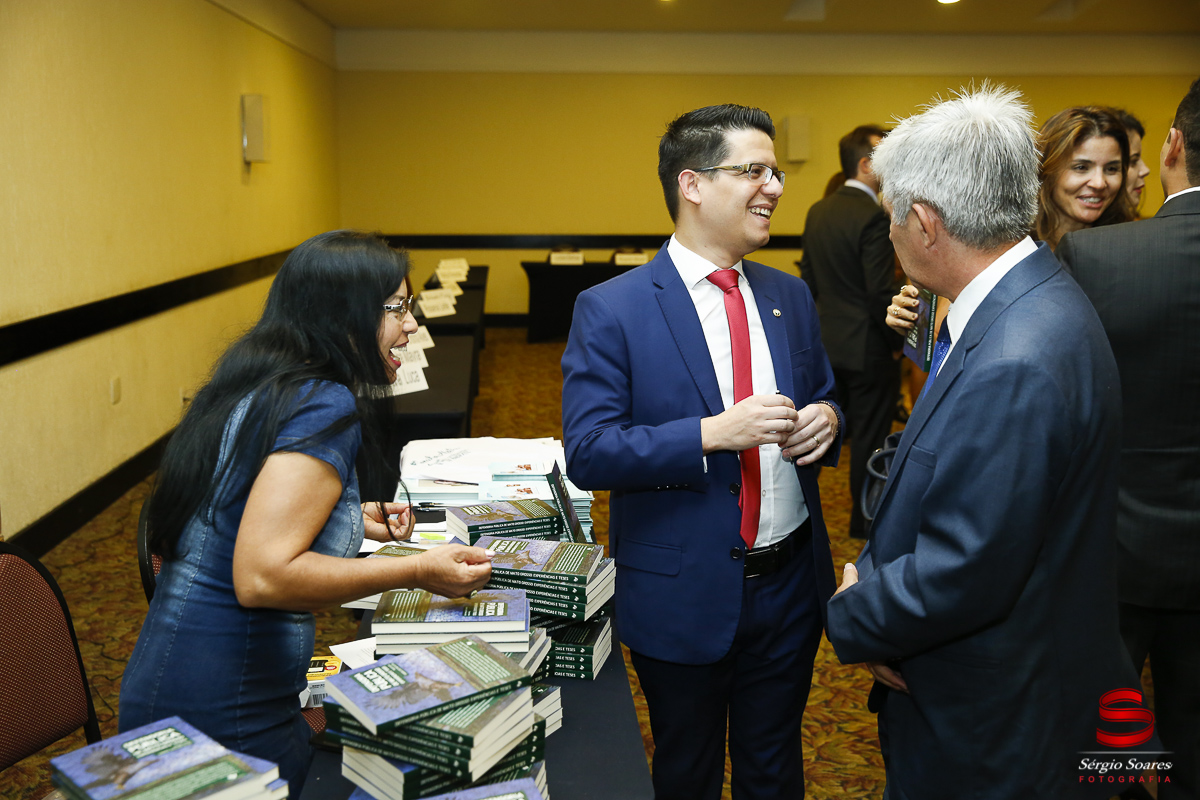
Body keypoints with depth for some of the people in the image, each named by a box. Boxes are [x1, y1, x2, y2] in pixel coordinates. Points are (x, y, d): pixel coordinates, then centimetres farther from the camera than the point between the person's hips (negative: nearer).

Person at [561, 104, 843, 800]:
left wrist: (825, 420, -10)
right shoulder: (610, 310, -13)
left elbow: (823, 400, 14)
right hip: (684, 591, -4)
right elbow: (588, 454, -18)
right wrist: (712, 434, -29)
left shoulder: (791, 296, 4)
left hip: (790, 585, 4)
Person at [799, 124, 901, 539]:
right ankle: (865, 520, 18)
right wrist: (898, 340, -8)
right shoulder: (873, 217, -19)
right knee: (870, 436, 6)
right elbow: (881, 293, -21)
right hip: (869, 348, -7)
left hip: (828, 344, 8)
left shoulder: (818, 211, 6)